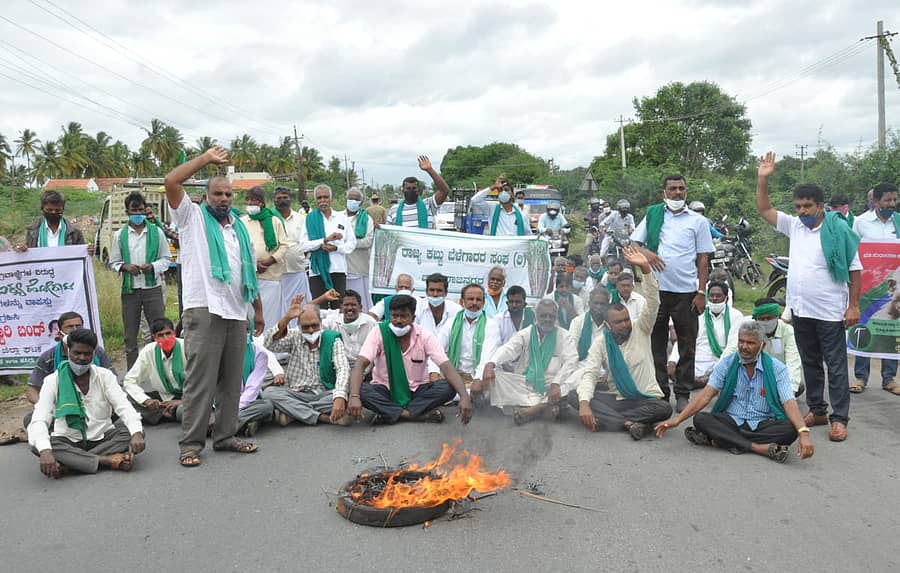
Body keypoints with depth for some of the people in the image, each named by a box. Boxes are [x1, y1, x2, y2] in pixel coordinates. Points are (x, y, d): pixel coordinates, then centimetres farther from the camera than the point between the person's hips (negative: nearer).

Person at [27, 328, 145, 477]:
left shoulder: (105, 376, -2)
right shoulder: (53, 381, -6)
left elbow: (124, 407, -13)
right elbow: (39, 420, -18)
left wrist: (136, 433, -35)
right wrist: (45, 451, -39)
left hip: (103, 438, 1)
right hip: (68, 443, -1)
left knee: (137, 431, -24)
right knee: (37, 445, -30)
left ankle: (69, 464, -28)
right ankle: (107, 460, -32)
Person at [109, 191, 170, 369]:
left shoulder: (157, 233, 4)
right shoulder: (120, 235, 7)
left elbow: (166, 258, 8)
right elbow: (113, 262, 10)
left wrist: (153, 266, -11)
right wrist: (125, 267, -10)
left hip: (153, 288, -1)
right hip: (129, 289, 1)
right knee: (130, 334, 8)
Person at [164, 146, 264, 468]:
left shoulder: (240, 229, 20)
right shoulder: (192, 218, 6)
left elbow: (250, 273, 22)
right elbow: (171, 182, -8)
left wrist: (258, 311, 18)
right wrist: (205, 159, -1)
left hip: (237, 313, 5)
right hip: (203, 311, -5)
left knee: (231, 381, 9)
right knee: (200, 381, -6)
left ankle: (225, 436, 19)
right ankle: (191, 443, 1)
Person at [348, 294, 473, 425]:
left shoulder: (425, 336, -11)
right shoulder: (379, 333, -13)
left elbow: (447, 367, -20)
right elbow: (360, 365, -23)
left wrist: (464, 397, -37)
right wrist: (354, 396, -42)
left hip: (417, 390, 1)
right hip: (385, 391, -1)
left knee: (448, 387, -25)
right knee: (361, 390, -32)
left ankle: (389, 413, -23)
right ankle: (422, 415, -28)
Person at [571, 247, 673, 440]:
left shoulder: (641, 330, 0)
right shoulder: (600, 343, 0)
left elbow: (653, 303, -14)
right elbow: (589, 374, -10)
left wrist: (645, 268, -28)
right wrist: (584, 403, -29)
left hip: (645, 399, -1)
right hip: (616, 399, 1)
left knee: (664, 408, -34)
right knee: (574, 397, -22)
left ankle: (606, 418, -24)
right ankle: (629, 423, -33)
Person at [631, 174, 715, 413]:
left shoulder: (698, 221, 6)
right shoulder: (653, 214, 8)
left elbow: (703, 259, 5)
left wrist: (701, 292, -2)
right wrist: (646, 253, -14)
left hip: (687, 291, -1)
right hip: (656, 288, 1)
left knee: (687, 346, 5)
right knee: (656, 343, 7)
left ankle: (683, 394, 15)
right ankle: (660, 392, 17)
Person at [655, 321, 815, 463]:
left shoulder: (777, 368, -2)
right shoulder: (727, 364, 2)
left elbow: (789, 403, -12)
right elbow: (706, 395, -6)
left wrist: (804, 433, -32)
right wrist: (677, 419, -18)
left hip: (762, 425, 0)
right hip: (730, 421, 1)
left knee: (789, 429, -31)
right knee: (701, 419, -26)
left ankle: (718, 440, -31)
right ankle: (759, 448, -34)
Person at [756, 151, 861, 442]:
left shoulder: (838, 230, -9)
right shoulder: (794, 226, 6)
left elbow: (855, 270, -8)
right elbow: (764, 209, 10)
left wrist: (854, 306, -11)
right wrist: (763, 178, -1)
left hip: (829, 312, -6)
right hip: (800, 309, 6)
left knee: (836, 366, 1)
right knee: (810, 363, 15)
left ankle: (839, 418, 7)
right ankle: (817, 410, 26)